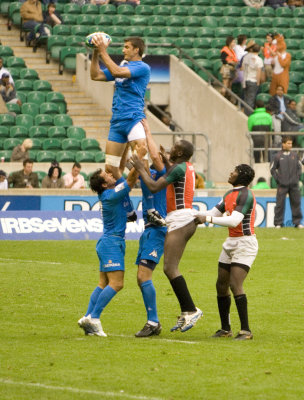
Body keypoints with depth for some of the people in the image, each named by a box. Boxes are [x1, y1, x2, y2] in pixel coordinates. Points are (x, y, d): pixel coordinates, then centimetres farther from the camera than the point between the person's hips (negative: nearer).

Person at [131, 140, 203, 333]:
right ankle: (186, 313, 8)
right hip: (186, 219, 10)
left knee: (170, 268, -14)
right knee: (171, 268, 11)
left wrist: (141, 168, -5)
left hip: (180, 218, -10)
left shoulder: (179, 168, -12)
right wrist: (166, 161, 33)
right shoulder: (188, 167, 16)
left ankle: (191, 310, -16)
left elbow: (154, 187, -17)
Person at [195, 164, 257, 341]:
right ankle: (225, 329, 18)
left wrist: (208, 218, -23)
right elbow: (215, 212, 24)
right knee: (221, 285, 7)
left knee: (235, 285, -19)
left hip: (245, 243, -9)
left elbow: (234, 221, -25)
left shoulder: (246, 195, -16)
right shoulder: (229, 195, 13)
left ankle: (246, 331, -16)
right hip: (231, 243, 9)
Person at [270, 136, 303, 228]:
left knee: (296, 203, 4)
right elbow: (272, 169, 4)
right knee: (280, 204, -1)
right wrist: (277, 179, -1)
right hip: (282, 185, -2)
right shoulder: (278, 156, -1)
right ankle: (278, 223, 5)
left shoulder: (295, 155, 7)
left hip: (294, 185, 2)